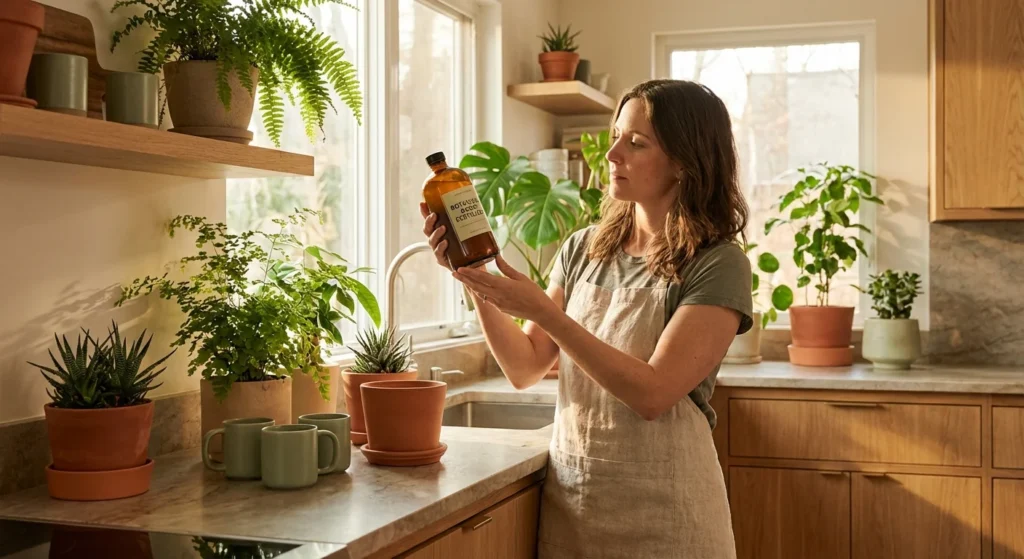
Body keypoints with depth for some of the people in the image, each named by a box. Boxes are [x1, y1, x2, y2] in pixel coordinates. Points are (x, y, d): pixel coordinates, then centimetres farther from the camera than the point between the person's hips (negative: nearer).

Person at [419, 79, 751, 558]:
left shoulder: (717, 265, -13)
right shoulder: (583, 249, 3)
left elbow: (652, 393, -21)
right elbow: (525, 369, 3)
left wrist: (542, 311, -24)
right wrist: (476, 283, -10)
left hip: (659, 507, -4)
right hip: (568, 494, 5)